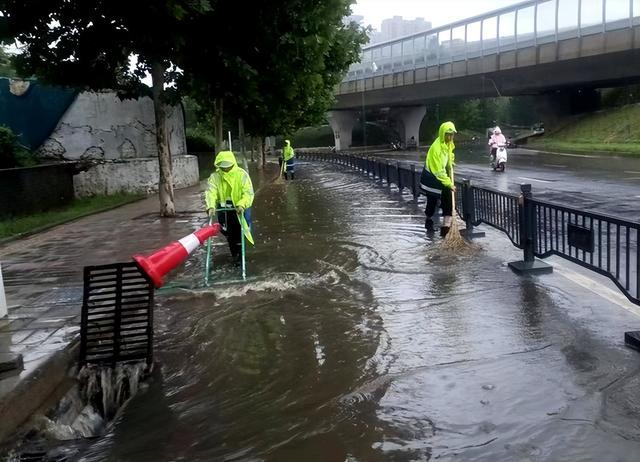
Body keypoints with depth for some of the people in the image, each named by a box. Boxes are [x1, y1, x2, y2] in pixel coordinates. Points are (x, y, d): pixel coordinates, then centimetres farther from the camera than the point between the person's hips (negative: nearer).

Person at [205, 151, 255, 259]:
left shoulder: (242, 174, -13)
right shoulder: (215, 176, -7)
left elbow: (248, 193, -19)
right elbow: (211, 192, -18)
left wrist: (242, 205, -37)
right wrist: (211, 206, -36)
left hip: (240, 208, -3)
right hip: (223, 209, 3)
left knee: (239, 234, 4)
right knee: (229, 234, 16)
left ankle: (240, 256, 20)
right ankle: (234, 255, 36)